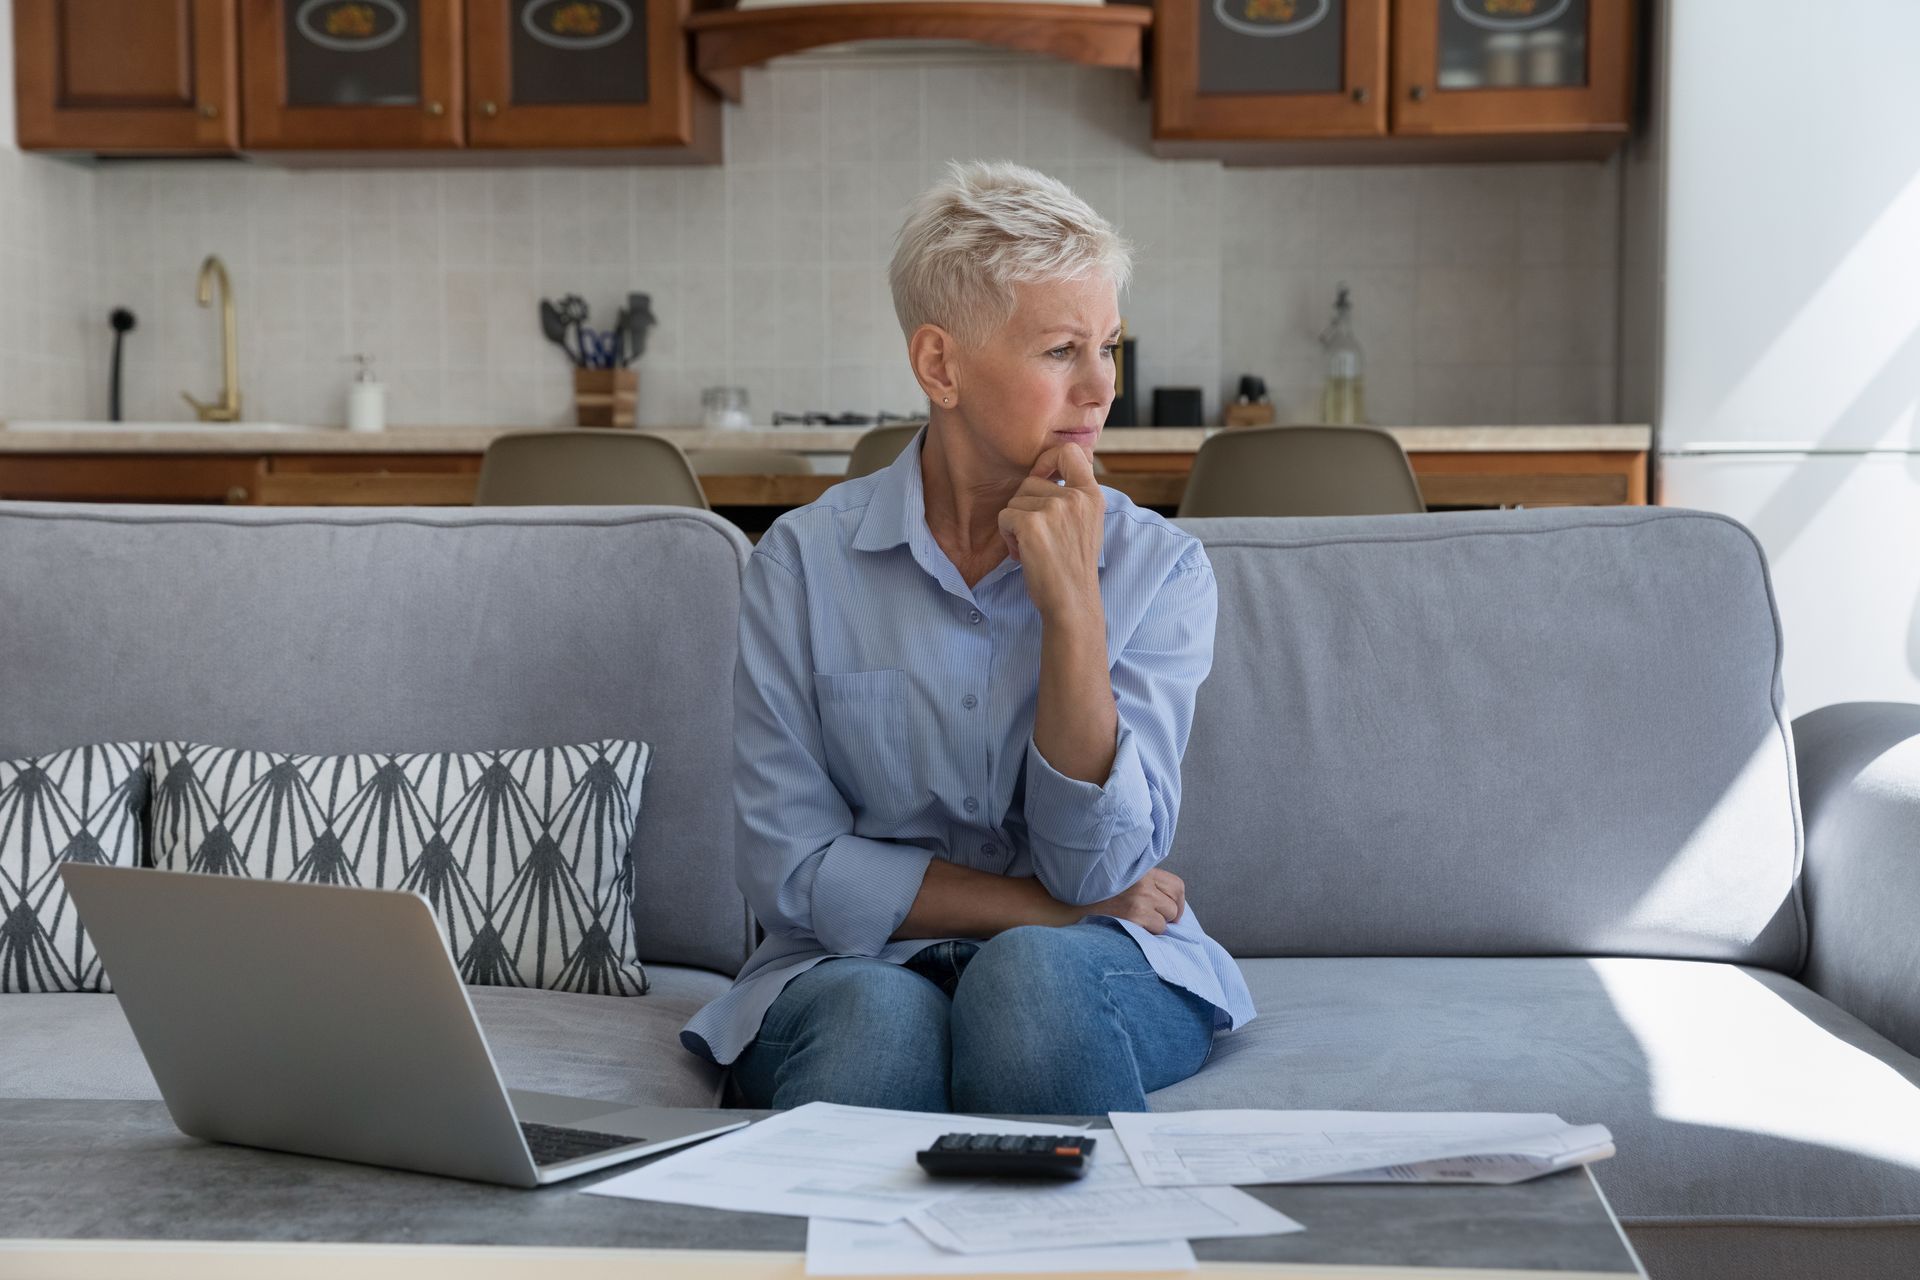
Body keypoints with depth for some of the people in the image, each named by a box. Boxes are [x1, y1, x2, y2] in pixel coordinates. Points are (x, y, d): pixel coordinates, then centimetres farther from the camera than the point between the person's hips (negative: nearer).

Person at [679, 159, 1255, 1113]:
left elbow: (1100, 867, -8)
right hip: (860, 965, -1)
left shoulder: (1158, 567, 0)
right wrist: (1055, 909, -8)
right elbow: (787, 870, -6)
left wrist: (1071, 605, -17)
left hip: (1100, 974, 1)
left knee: (1034, 975, -35)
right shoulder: (803, 562, -2)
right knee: (879, 1018, -36)